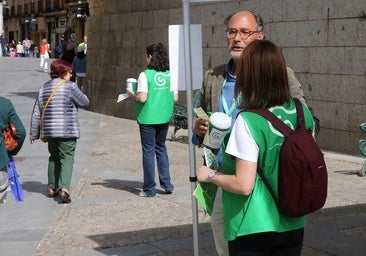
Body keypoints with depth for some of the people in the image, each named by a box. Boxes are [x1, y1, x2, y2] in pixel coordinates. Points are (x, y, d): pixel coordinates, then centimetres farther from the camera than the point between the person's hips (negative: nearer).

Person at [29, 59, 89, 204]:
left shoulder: (44, 88, 9)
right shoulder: (69, 86, -9)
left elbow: (36, 113, 10)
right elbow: (85, 102, 0)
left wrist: (33, 134, 15)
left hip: (49, 131, 6)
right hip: (67, 131, -6)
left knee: (54, 158, 20)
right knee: (67, 158, -4)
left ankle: (52, 188, 24)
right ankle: (64, 188, -20)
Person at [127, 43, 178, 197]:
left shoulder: (145, 75, -14)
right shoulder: (170, 74, 0)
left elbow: (142, 98, -20)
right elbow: (175, 98, 2)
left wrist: (131, 94, -1)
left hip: (148, 118, -5)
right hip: (164, 117, 5)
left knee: (148, 151, 4)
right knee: (161, 148, 20)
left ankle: (149, 189, 9)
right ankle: (166, 183, 18)